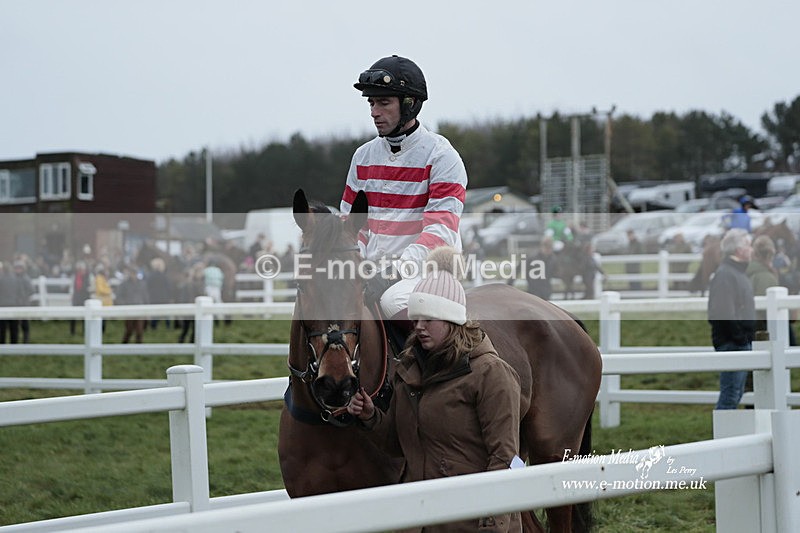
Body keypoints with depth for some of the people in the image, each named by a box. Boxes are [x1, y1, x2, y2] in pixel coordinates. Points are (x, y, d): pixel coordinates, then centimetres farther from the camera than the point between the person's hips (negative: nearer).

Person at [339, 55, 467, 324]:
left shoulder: (440, 155, -5)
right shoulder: (364, 156, 15)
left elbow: (441, 228, -15)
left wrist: (403, 263, -30)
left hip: (425, 270, -6)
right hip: (373, 271, 6)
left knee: (395, 300, -36)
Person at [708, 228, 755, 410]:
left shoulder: (738, 272, 18)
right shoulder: (724, 274, -15)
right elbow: (724, 314, -24)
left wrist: (748, 337, 14)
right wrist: (741, 338, -20)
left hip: (742, 342, 11)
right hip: (731, 344, -10)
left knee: (736, 393, 15)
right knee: (730, 394, -10)